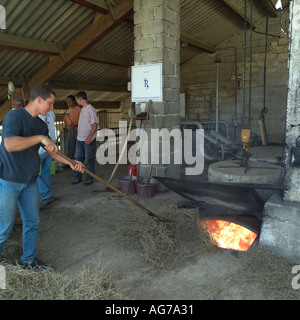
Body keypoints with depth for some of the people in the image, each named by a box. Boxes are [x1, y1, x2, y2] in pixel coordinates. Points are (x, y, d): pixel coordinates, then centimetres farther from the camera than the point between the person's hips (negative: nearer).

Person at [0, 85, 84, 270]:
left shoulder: (41, 125, 8)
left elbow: (51, 151, 14)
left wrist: (70, 163, 1)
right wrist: (40, 138, -29)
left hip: (30, 182, 8)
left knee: (33, 223, 14)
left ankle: (30, 261, 31)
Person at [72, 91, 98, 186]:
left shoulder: (91, 109, -13)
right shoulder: (83, 109, 13)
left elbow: (95, 124, -17)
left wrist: (89, 137, -23)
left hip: (89, 139, -8)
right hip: (80, 139, 8)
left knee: (89, 159, 2)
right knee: (78, 158, 10)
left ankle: (89, 178, 13)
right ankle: (77, 177, 21)